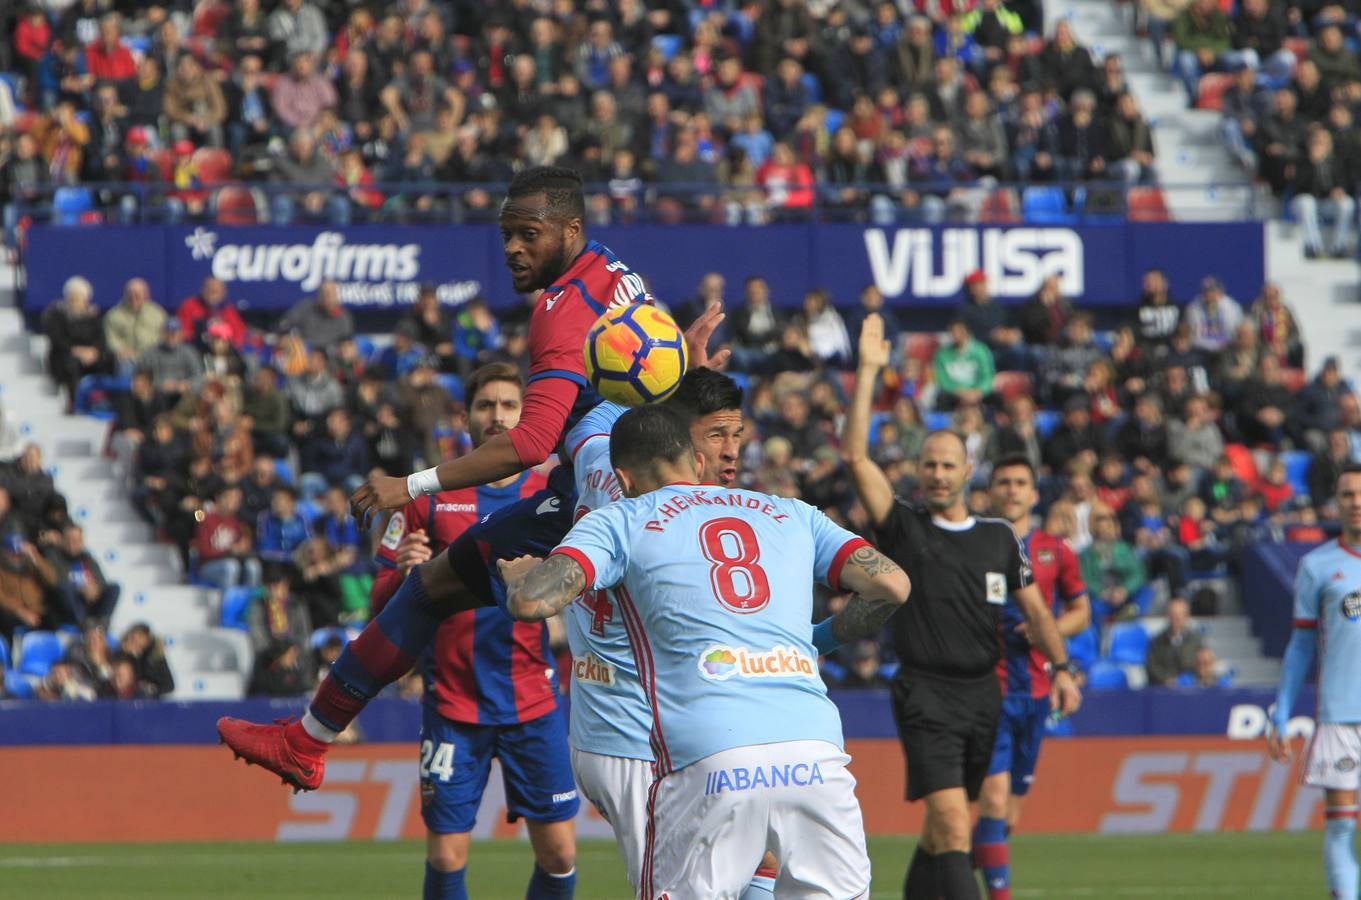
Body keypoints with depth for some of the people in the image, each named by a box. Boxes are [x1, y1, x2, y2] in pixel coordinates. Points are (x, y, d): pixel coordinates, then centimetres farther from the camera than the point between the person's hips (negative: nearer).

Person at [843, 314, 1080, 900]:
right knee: (952, 824, -17)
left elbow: (1034, 609, 16)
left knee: (942, 826, 12)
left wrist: (1060, 667, 2)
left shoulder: (998, 538, 13)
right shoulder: (903, 528, 2)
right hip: (925, 694, -4)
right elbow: (855, 455, -6)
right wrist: (867, 372, -8)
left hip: (982, 694, 4)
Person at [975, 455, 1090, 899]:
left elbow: (1081, 612, 17)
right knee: (995, 794, -17)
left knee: (1011, 809, 10)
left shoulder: (1055, 551, 10)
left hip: (1035, 688, 4)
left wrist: (1050, 629, -3)